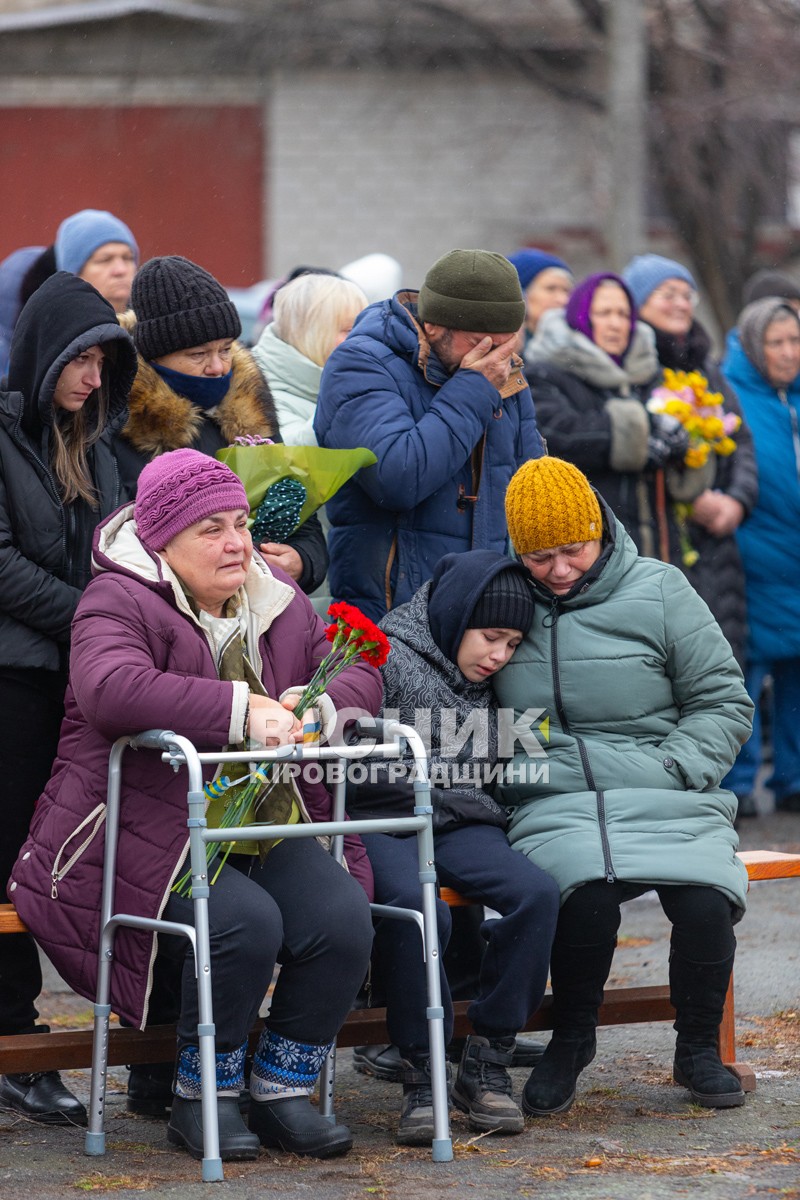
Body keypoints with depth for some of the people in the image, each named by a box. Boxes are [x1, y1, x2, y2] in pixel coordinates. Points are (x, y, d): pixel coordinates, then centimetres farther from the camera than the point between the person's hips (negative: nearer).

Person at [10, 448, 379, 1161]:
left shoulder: (277, 602, 15)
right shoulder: (119, 603, -8)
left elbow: (360, 674, 13)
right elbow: (111, 689, -29)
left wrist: (314, 704, -12)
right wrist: (242, 711, -30)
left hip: (266, 829, 6)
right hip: (152, 833, -6)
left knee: (344, 917, -20)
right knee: (245, 922, -32)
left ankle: (282, 1093, -4)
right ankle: (202, 1101, -11)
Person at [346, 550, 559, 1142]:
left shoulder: (491, 684, 21)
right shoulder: (386, 660, 0)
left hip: (466, 826, 6)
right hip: (384, 823, -5)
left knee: (538, 892, -25)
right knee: (415, 906, -37)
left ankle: (486, 1064, -15)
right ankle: (422, 1076, -25)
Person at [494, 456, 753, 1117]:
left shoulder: (658, 590, 7)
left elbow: (724, 703, 10)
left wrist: (674, 770, -5)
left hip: (668, 800, 0)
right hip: (553, 808, 0)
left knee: (705, 899, -29)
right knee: (588, 891, -34)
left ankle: (699, 1050, -1)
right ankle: (571, 1042, -6)